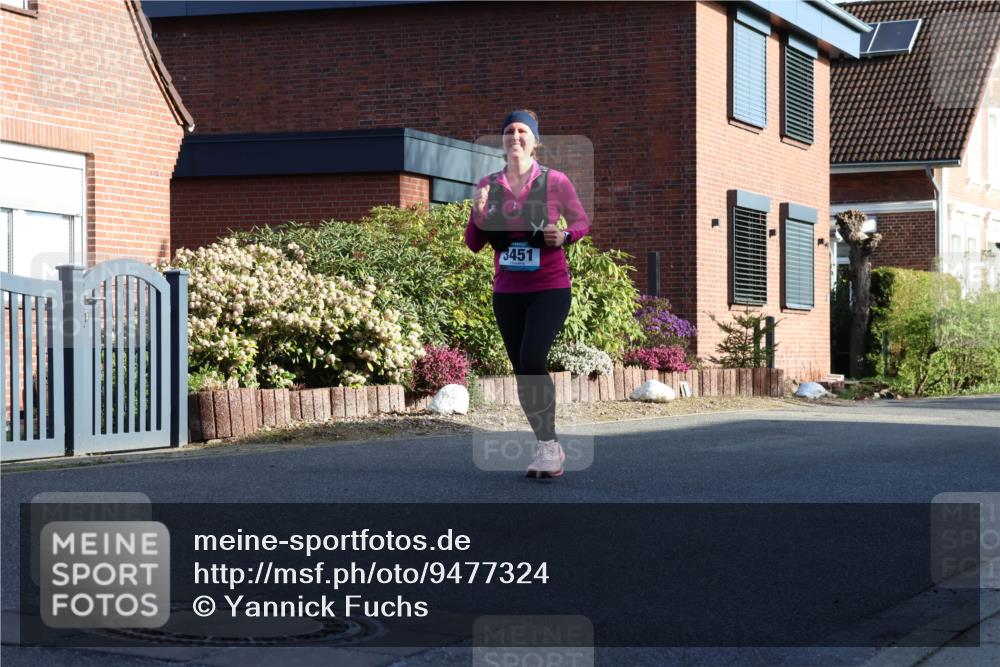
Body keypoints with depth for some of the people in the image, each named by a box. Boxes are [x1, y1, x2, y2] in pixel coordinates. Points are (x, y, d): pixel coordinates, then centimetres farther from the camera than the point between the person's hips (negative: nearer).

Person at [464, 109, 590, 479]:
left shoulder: (555, 181, -5)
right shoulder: (488, 185, 3)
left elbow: (582, 221, 7)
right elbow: (473, 244, 6)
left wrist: (564, 235, -14)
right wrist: (478, 215, -14)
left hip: (550, 287, -4)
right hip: (507, 292, 4)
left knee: (531, 360, -23)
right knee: (522, 370, 8)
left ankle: (547, 445, -11)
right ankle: (548, 450, 21)